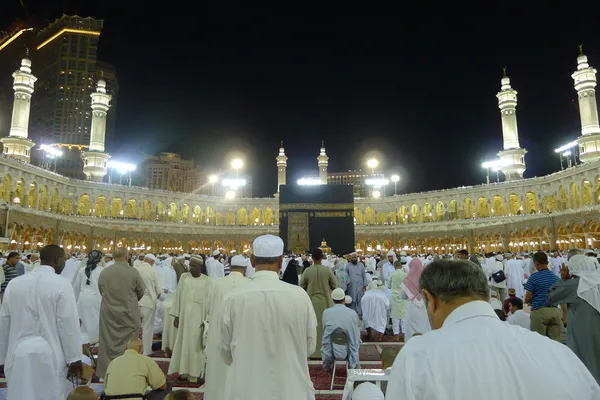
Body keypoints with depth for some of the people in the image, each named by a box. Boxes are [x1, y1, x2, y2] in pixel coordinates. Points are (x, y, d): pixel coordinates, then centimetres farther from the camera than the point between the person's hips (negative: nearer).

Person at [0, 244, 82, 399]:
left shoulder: (14, 283, 3)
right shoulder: (61, 284, -12)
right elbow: (68, 324, -12)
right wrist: (74, 358, -4)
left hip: (18, 354, 5)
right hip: (49, 355, -5)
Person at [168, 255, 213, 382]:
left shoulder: (207, 282, -7)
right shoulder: (185, 279, 3)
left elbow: (209, 301, -8)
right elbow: (178, 298, 5)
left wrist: (207, 320, -11)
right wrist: (176, 316, 2)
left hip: (198, 317, -3)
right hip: (185, 316, 3)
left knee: (195, 344, 3)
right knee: (184, 343, 9)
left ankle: (194, 372, 13)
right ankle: (185, 369, 21)